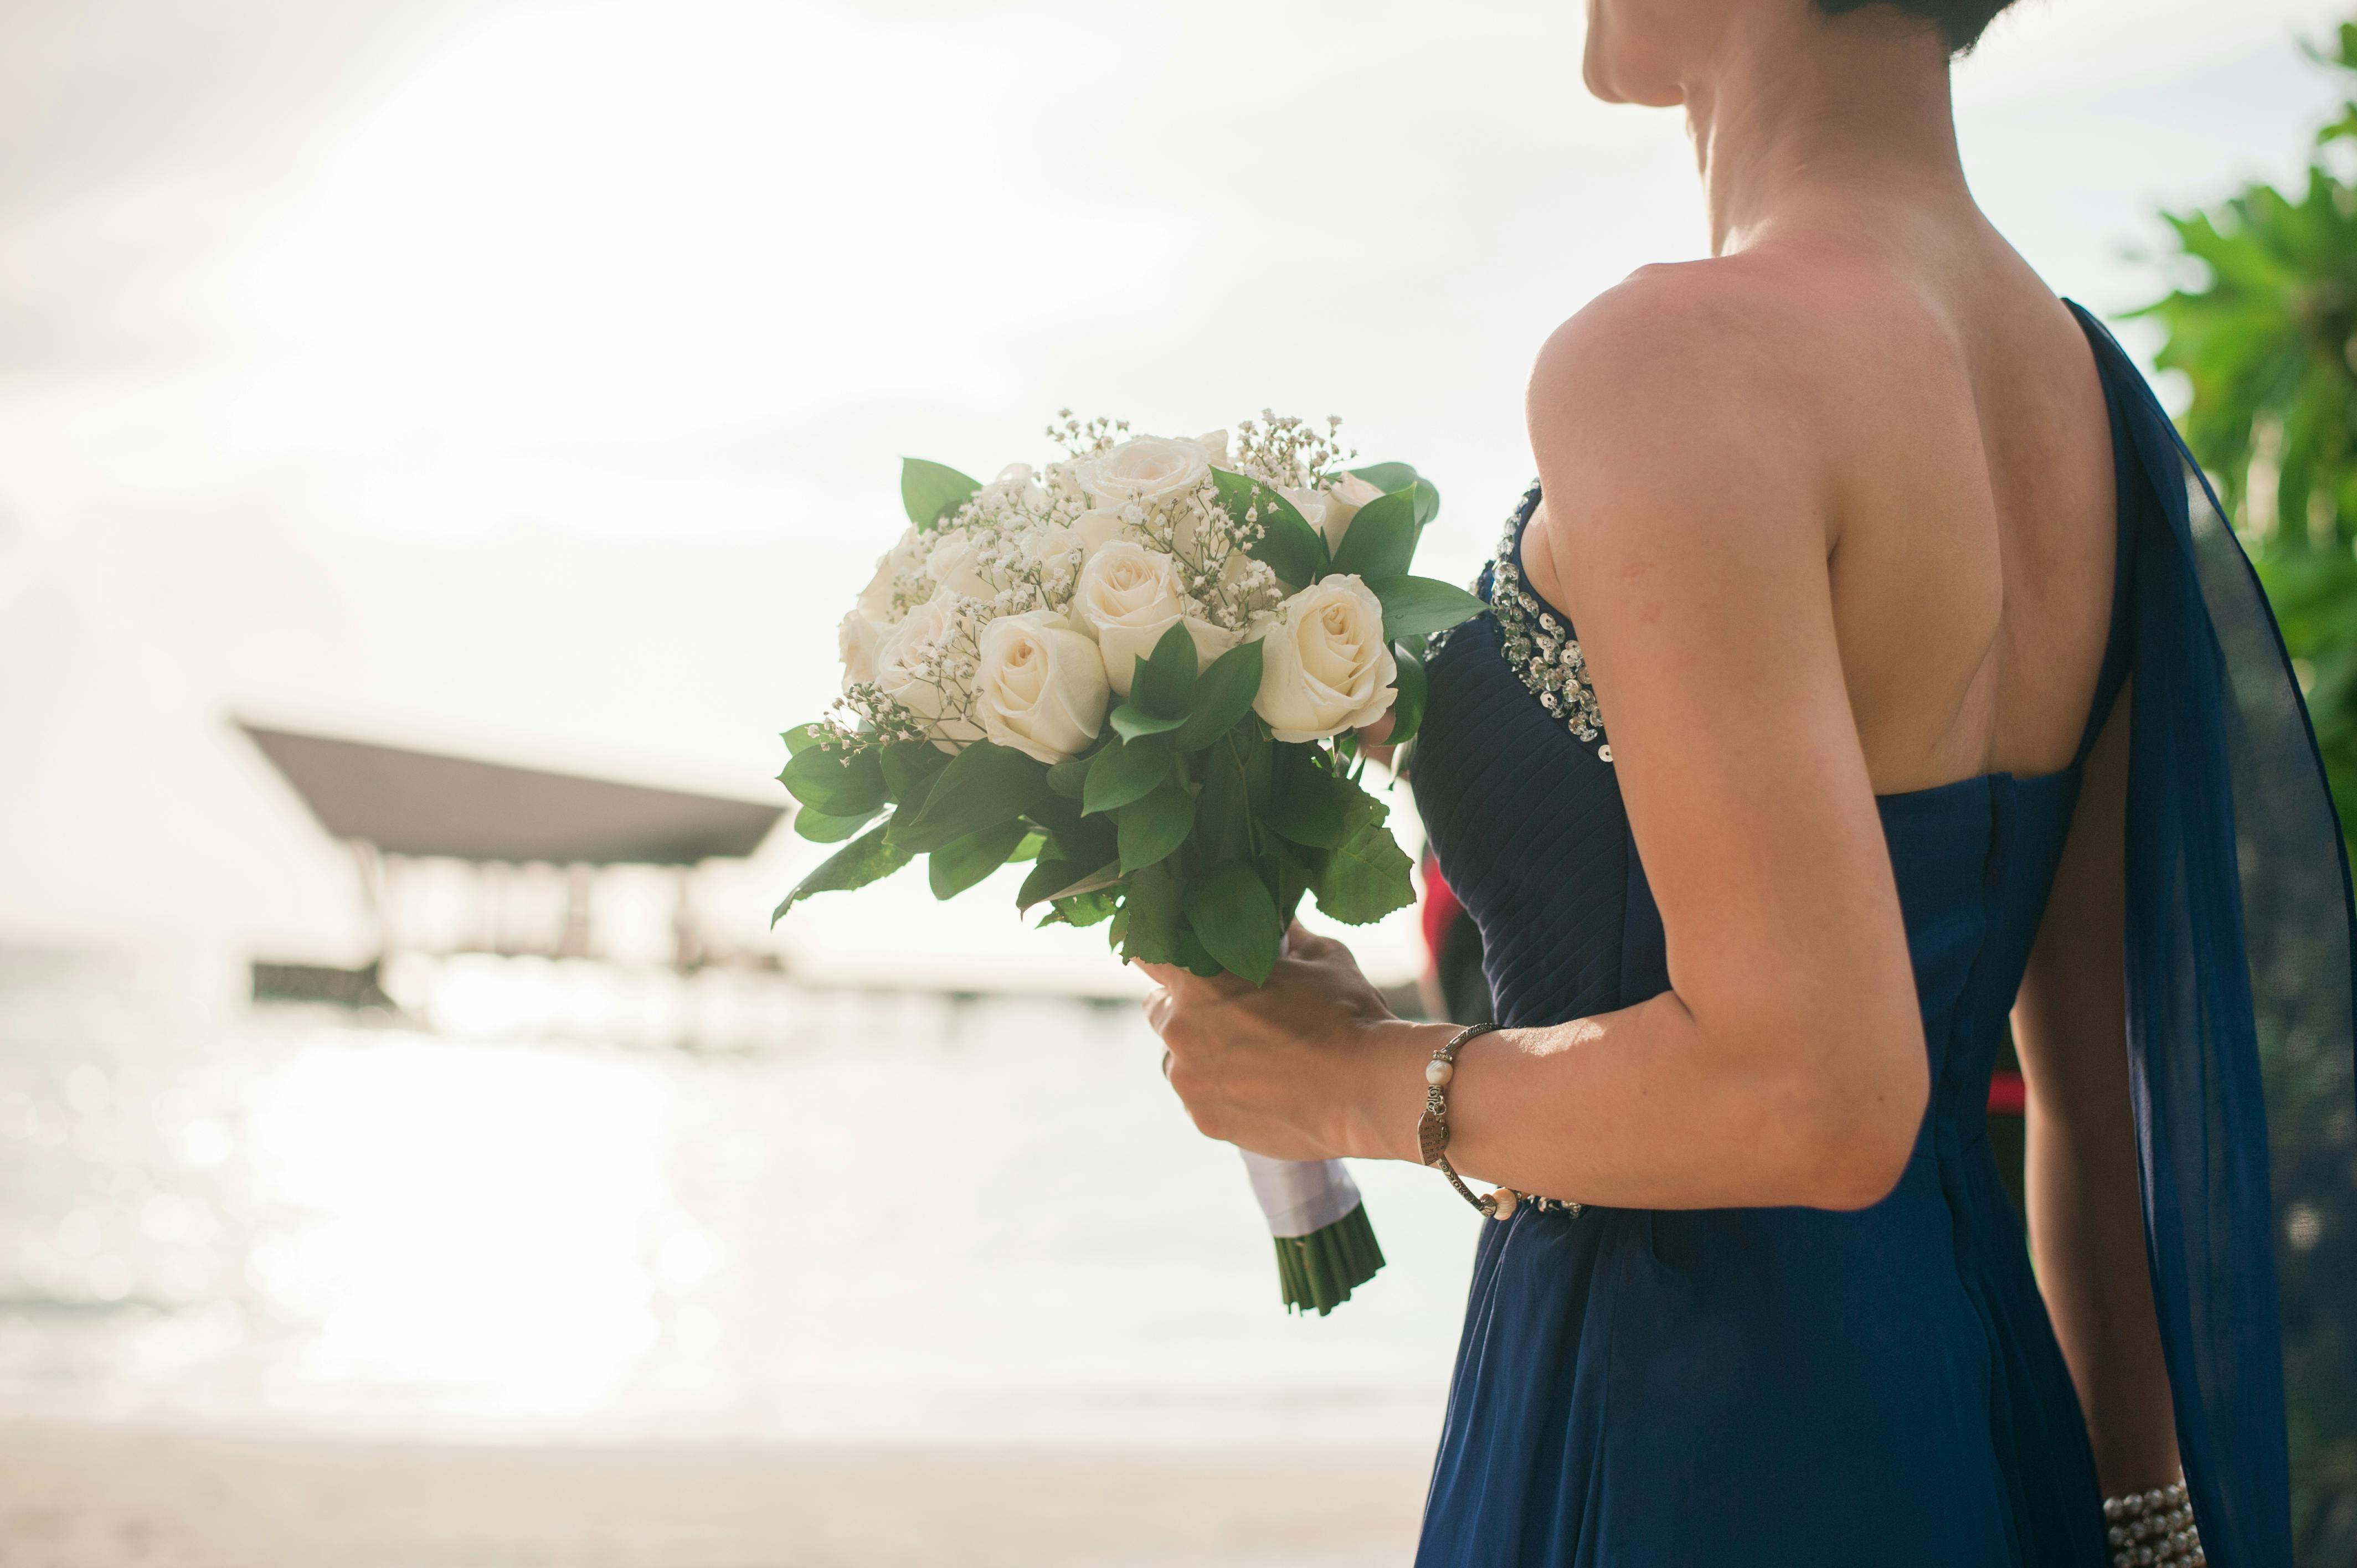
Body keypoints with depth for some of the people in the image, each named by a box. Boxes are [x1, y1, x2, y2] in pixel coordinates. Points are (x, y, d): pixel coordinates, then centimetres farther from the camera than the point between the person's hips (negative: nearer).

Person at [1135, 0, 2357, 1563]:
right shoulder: (2088, 383, 5)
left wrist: (1359, 1082, -11)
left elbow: (1815, 1096, -26)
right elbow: (2115, 1097, 9)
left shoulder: (1678, 363, -20)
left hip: (1689, 1439, -7)